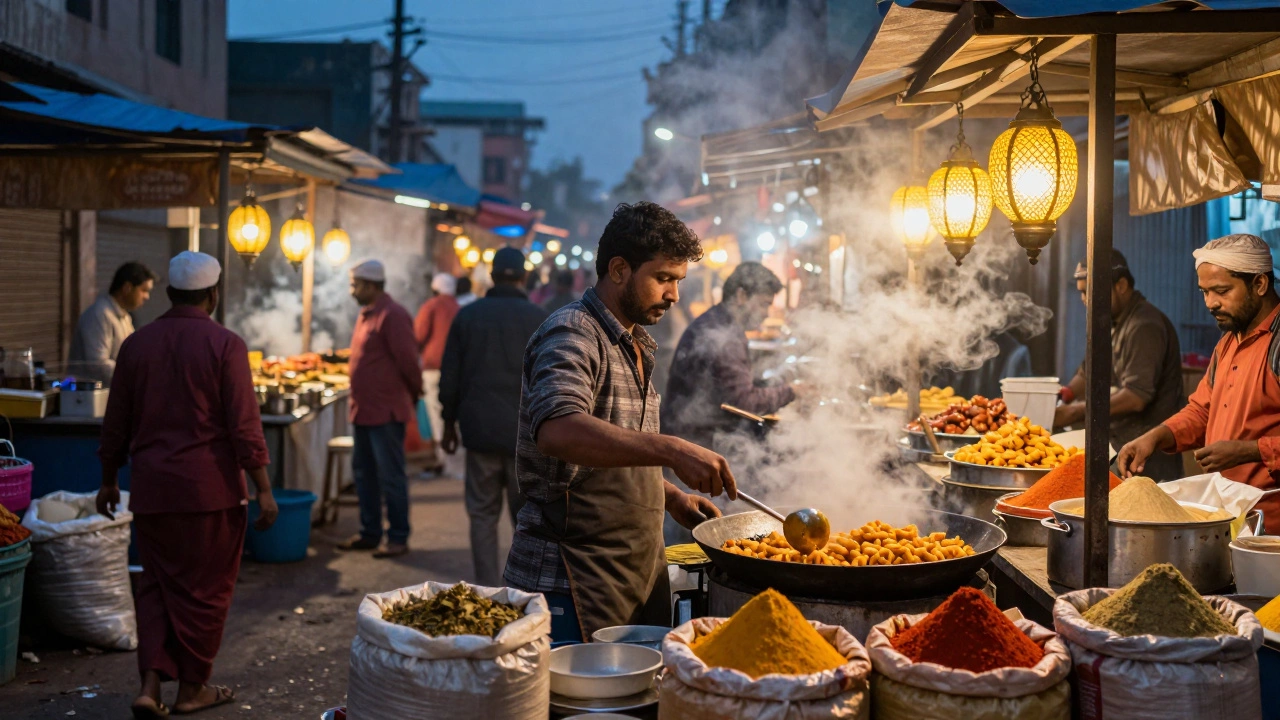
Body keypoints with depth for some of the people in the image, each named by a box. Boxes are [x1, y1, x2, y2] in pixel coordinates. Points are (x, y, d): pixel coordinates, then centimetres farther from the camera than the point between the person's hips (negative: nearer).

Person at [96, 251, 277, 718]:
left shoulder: (136, 345, 5)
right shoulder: (225, 345, -9)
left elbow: (116, 423, 11)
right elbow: (245, 426, -13)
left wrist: (109, 481, 22)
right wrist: (263, 489, -8)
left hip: (152, 488, 4)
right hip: (211, 487, -4)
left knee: (157, 584, 15)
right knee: (205, 589, 8)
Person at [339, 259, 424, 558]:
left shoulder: (392, 315, -17)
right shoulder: (366, 314, 14)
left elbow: (407, 360, -18)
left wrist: (414, 393, -5)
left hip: (386, 412, -10)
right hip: (363, 409, 10)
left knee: (390, 476, -2)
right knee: (364, 473, 16)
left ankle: (398, 538, 7)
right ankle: (369, 533, 26)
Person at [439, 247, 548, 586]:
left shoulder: (468, 315, 3)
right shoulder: (539, 319, -2)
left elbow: (450, 376, 6)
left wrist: (449, 423, 15)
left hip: (480, 430, 1)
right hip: (526, 432, -1)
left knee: (483, 513, 8)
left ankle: (488, 590, 6)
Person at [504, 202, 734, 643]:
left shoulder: (636, 346, 17)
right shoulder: (572, 334, -14)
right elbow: (558, 431, -34)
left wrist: (670, 497, 12)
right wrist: (670, 450, -40)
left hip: (639, 574, 9)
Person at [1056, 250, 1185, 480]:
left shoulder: (1144, 326, -16)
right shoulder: (1111, 324, 15)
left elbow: (1136, 397, -23)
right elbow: (1087, 373, 20)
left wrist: (1075, 413, -20)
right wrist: (1063, 396, -1)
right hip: (1121, 443, 9)